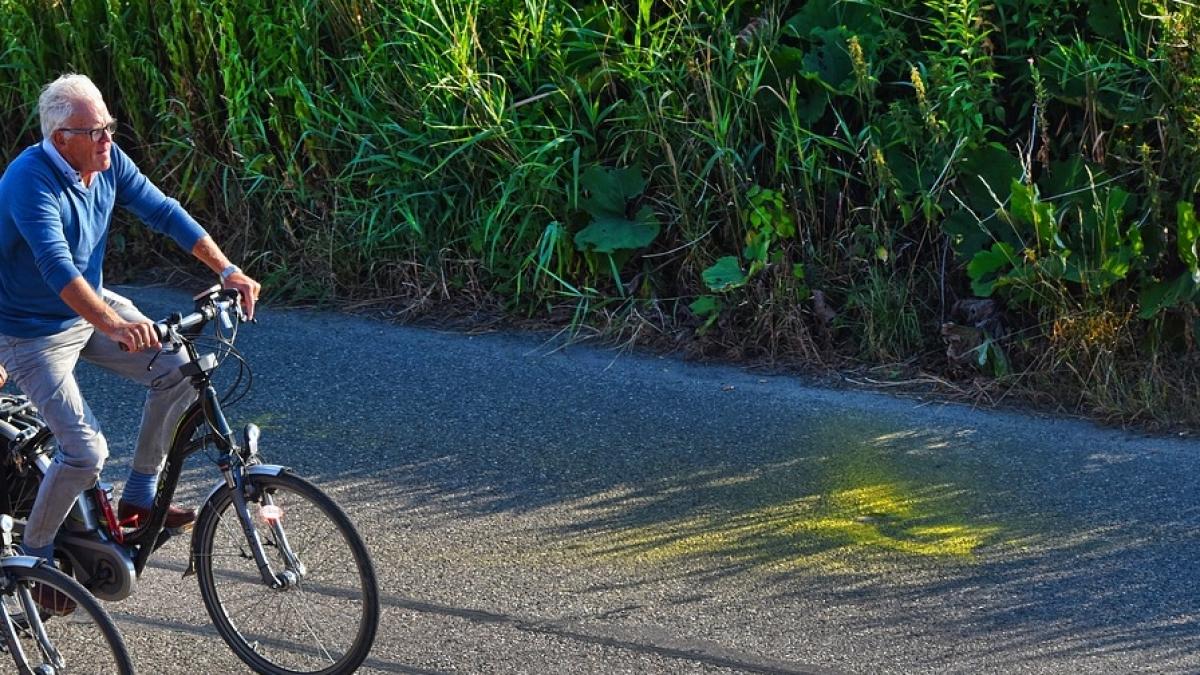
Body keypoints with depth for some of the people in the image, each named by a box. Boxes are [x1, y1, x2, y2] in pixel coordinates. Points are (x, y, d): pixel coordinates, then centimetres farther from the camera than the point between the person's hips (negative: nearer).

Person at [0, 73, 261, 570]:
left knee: (179, 370, -6)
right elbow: (57, 267, -42)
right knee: (86, 451, -16)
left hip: (92, 305, 8)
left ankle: (139, 498, 9)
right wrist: (113, 326, -55)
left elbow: (163, 212, -4)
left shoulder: (107, 161, -8)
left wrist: (227, 270, -13)